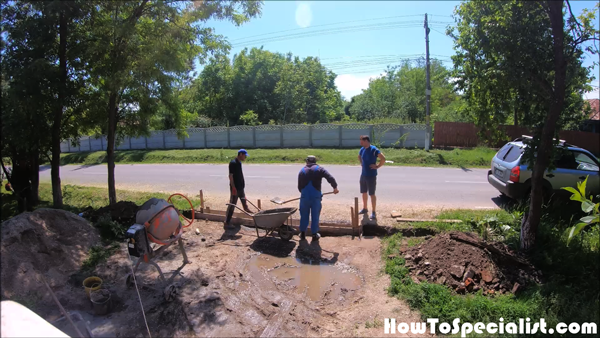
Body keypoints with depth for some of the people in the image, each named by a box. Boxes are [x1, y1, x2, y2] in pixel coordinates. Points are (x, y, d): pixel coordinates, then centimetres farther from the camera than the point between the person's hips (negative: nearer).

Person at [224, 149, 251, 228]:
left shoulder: (239, 162, 8)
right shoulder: (233, 163, -21)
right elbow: (230, 176, -22)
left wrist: (243, 182, 22)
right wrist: (233, 188, -24)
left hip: (240, 187, 9)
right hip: (235, 188, -9)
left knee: (243, 199, 31)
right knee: (232, 204, -6)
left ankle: (246, 209, 57)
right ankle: (227, 222, -2)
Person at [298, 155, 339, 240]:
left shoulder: (302, 171, 12)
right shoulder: (319, 169, 3)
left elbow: (299, 187, 14)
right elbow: (330, 178, -10)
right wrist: (335, 187, 2)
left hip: (304, 196, 2)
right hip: (315, 196, -2)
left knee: (304, 215, 15)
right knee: (315, 216, 10)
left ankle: (302, 233, 25)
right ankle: (314, 234, 18)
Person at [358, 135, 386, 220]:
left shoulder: (374, 149, -17)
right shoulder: (362, 149, 6)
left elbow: (383, 159, -22)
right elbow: (359, 157, 28)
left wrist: (377, 166, -16)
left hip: (371, 176, -7)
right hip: (363, 175, 7)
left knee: (372, 194, -2)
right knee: (364, 192, 17)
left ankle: (374, 213, 7)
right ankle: (365, 209, 34)